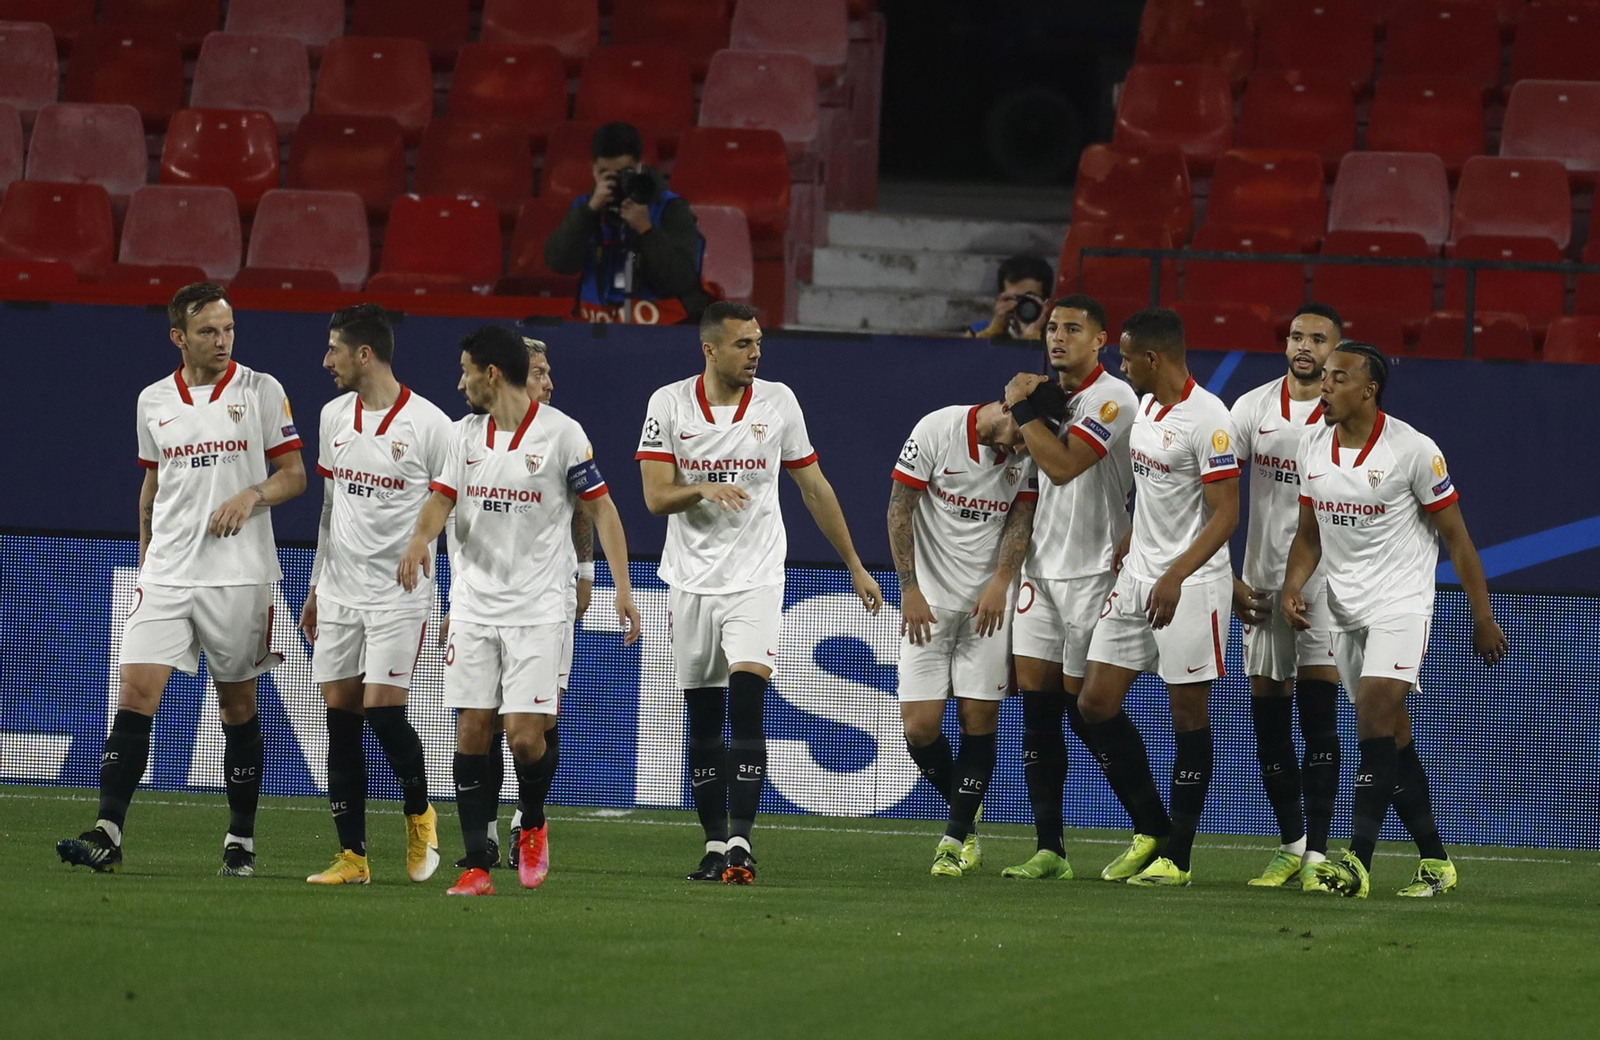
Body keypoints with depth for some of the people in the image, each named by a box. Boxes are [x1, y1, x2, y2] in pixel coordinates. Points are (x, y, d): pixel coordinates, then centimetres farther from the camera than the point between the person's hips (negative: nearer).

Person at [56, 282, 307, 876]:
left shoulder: (262, 392, 0)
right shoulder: (153, 402, 10)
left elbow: (294, 475, 2)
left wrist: (252, 495, -17)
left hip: (239, 575, -2)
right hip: (167, 575, 2)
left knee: (237, 703, 4)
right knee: (135, 692, -10)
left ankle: (241, 839, 14)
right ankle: (108, 833, -14)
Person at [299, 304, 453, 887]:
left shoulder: (428, 424, -9)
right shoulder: (334, 416, 10)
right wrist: (315, 586, 20)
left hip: (399, 593, -6)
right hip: (340, 592, 6)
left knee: (383, 709, -13)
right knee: (341, 716, 1)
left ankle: (419, 814, 14)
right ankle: (352, 856, 4)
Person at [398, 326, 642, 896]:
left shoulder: (561, 433, -6)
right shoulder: (466, 435, 9)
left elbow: (601, 507, -2)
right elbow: (443, 498, 9)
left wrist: (623, 588, -7)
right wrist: (421, 537, -15)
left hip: (538, 608, -5)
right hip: (473, 604, 5)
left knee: (525, 735, -10)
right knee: (471, 731, -2)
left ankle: (533, 826, 20)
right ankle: (477, 865, 2)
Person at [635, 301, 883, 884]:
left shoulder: (777, 401, 1)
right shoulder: (669, 404, -1)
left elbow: (815, 488, 10)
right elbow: (656, 497, -7)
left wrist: (855, 566, 13)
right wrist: (703, 489, -28)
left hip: (756, 575, -1)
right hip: (691, 580, 1)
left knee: (746, 705, -16)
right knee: (703, 722, 6)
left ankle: (740, 842, -20)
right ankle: (715, 845, 14)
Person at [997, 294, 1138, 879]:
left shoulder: (1112, 400, -12)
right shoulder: (1049, 394, 14)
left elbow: (1062, 465, -22)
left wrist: (1022, 409, -12)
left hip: (1092, 571, -8)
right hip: (1042, 567, 8)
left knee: (1084, 708, -7)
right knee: (1037, 709, 2)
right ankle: (1049, 849, 5)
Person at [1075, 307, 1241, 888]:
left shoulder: (1206, 419, -17)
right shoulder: (1144, 407, 10)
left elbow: (1225, 515, -19)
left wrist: (1175, 577, -26)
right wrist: (1119, 556, 21)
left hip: (1193, 584, -9)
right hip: (1138, 578, 9)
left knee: (1188, 712, -1)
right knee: (1095, 704, 4)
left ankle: (1177, 856, 6)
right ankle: (1150, 829, 17)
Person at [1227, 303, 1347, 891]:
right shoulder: (1252, 408, 6)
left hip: (1325, 579, -4)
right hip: (1262, 585, 4)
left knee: (1318, 715, -10)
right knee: (1268, 720, 5)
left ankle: (1317, 854, -9)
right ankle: (1290, 847, 17)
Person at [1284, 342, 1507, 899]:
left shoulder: (1413, 450, -12)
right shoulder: (1314, 449, 5)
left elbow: (1456, 537, -5)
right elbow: (1309, 533, 16)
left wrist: (1483, 618, -2)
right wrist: (1293, 586, -3)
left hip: (1401, 605, -6)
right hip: (1346, 611, 6)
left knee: (1375, 717, -21)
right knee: (1392, 735, 9)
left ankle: (1357, 863, -27)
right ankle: (1435, 862, 18)